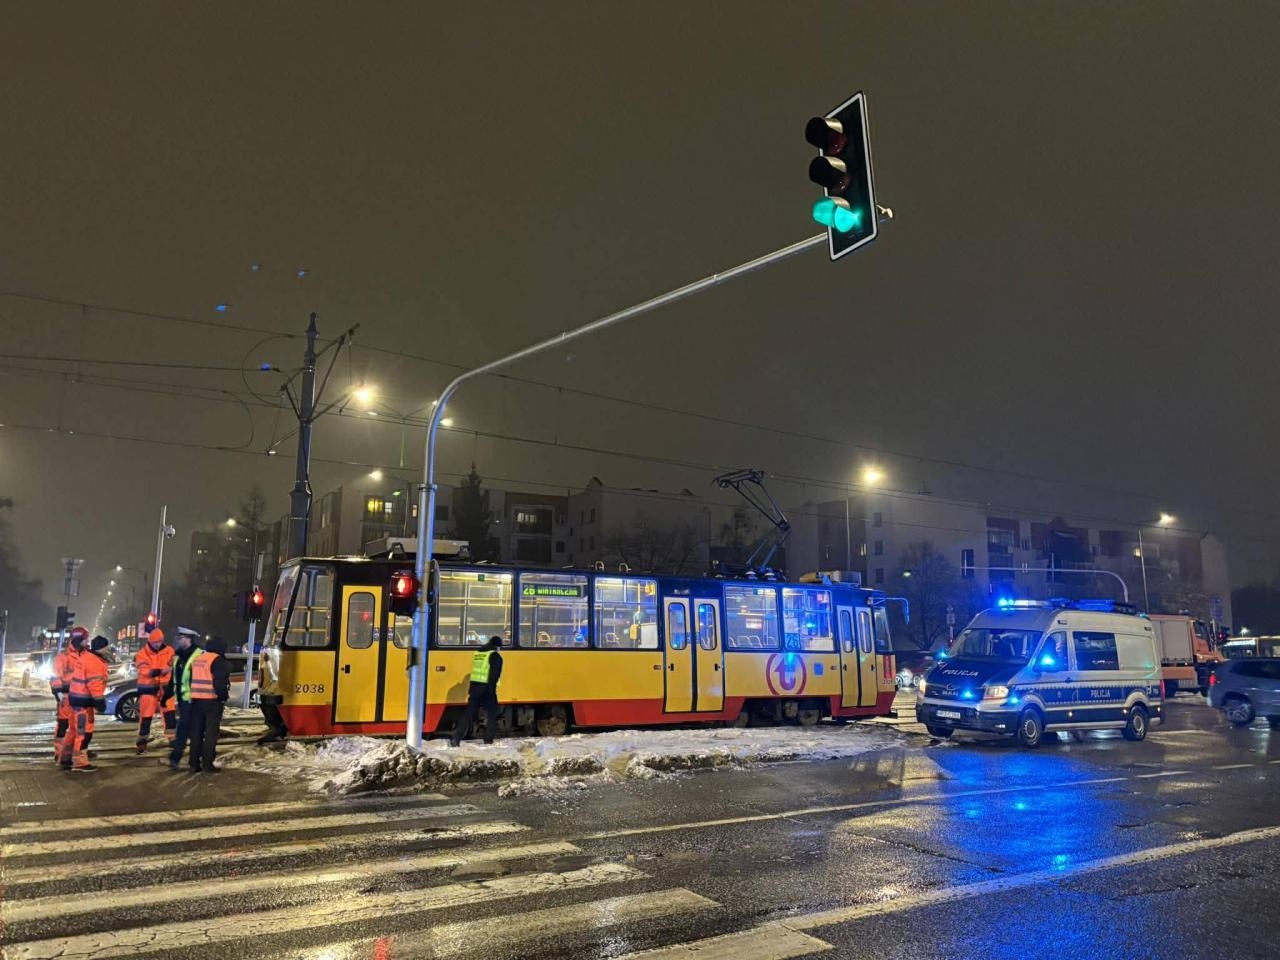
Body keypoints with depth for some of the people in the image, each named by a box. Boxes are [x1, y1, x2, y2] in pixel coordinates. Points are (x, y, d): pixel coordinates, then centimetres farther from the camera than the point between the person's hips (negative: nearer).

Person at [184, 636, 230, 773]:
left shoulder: (196, 659, 14)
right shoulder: (217, 660, -12)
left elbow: (190, 679, 19)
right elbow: (220, 682, -18)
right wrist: (223, 696, -5)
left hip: (196, 700, 7)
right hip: (212, 700, -7)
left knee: (196, 732, 12)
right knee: (211, 733, -1)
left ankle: (193, 763, 13)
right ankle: (207, 764, -2)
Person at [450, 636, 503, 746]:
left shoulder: (477, 653, 14)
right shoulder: (495, 656, -6)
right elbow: (494, 676, -14)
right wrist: (491, 691, -14)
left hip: (474, 687, 6)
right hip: (486, 689, -6)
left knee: (468, 714, 8)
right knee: (491, 715, 8)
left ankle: (456, 739, 2)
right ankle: (488, 741, 6)